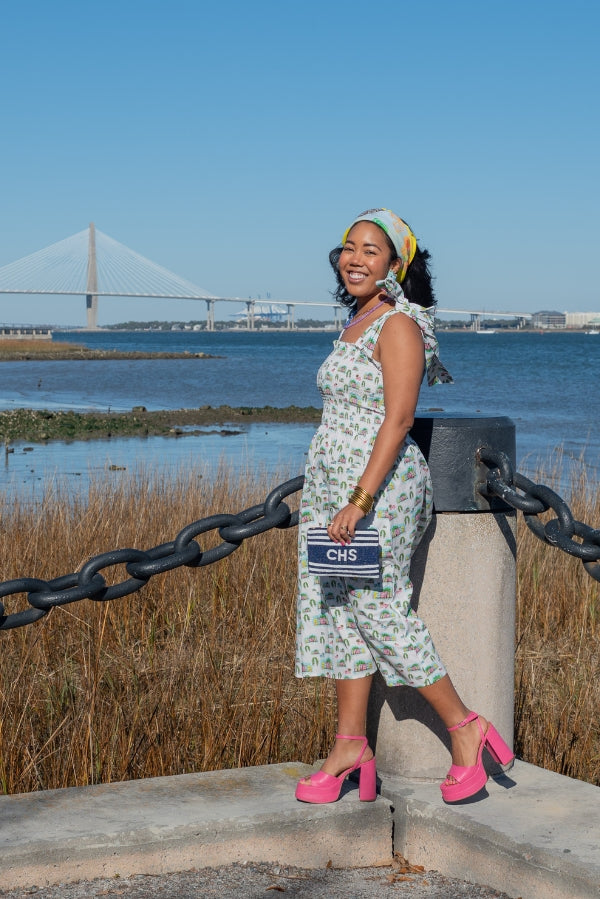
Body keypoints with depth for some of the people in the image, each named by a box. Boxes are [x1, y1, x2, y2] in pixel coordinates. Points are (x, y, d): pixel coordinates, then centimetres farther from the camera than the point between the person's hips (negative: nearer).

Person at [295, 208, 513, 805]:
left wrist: (360, 500, -26)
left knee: (378, 609, -5)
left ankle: (464, 727, 8)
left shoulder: (398, 326, -12)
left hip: (379, 485, -9)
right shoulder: (356, 323, 15)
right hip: (331, 485, 9)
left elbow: (397, 420, -19)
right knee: (336, 613, 8)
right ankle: (350, 747, 15)